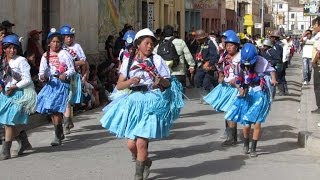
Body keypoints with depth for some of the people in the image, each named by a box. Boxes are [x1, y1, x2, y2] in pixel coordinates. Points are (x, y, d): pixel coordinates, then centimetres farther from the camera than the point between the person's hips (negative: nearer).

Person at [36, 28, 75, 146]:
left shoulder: (64, 54, -1)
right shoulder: (45, 56, 13)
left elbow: (72, 69, -4)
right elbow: (42, 71, 12)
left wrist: (65, 74, -23)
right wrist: (42, 76, -11)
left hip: (62, 83, -6)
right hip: (50, 83, 6)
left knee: (56, 108, -16)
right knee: (50, 110, 8)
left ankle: (58, 136, -13)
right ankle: (60, 133, 24)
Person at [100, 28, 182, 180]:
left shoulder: (157, 60, 2)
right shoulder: (129, 61, 7)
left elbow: (168, 83, 4)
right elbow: (119, 85, 4)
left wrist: (161, 81, -18)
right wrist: (130, 81, -15)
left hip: (151, 103, -3)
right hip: (133, 101, 3)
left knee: (141, 143, -10)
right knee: (131, 144, 3)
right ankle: (145, 161, 34)